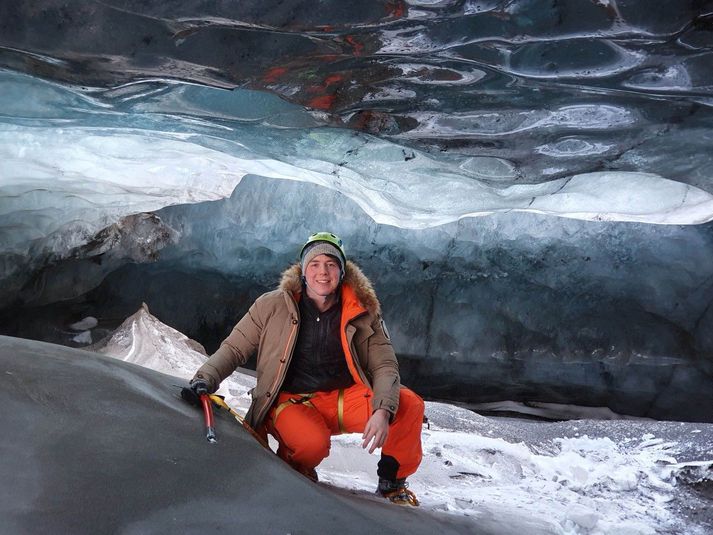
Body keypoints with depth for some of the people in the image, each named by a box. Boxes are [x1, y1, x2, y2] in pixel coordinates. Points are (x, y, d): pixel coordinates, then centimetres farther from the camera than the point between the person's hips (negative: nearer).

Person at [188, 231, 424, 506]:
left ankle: (392, 483, 3)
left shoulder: (362, 313, -1)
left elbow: (384, 366, -5)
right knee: (313, 442, -37)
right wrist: (207, 377, -15)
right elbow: (234, 348, 4)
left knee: (409, 405, -23)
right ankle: (295, 470, 3)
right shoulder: (273, 306, -4)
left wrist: (383, 410, -23)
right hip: (292, 401, -2)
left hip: (345, 399, 2)